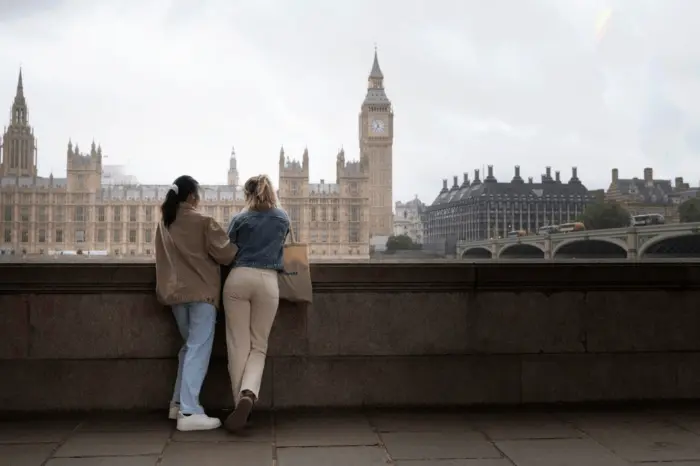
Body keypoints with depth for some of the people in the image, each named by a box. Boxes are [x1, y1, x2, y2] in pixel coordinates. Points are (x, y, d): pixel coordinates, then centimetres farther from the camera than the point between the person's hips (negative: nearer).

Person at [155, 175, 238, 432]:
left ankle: (179, 403, 20)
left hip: (175, 291, 7)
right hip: (201, 291, -7)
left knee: (190, 347, 20)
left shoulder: (164, 223, 9)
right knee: (198, 350, -6)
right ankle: (189, 412, -11)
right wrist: (238, 249, 12)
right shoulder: (202, 222, -9)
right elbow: (225, 253, -7)